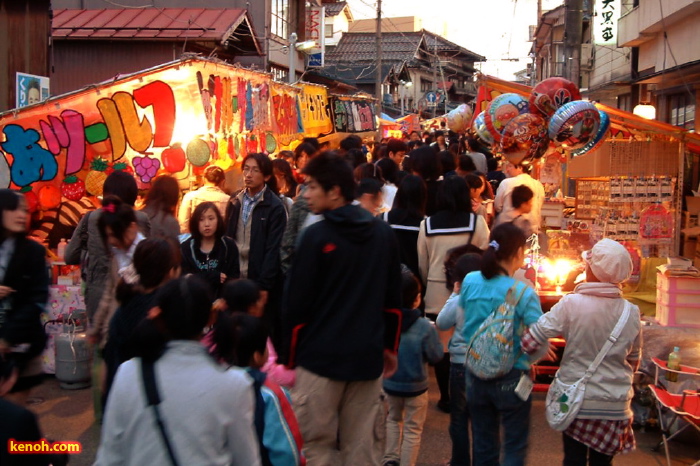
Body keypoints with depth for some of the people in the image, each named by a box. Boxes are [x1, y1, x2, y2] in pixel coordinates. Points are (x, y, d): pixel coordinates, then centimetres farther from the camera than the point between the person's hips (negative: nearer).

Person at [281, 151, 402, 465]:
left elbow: (296, 303, -9)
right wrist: (390, 346, 20)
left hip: (320, 357, -5)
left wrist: (290, 357, 1)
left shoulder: (316, 237, -11)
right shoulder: (383, 233, 6)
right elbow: (393, 299, 11)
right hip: (368, 357, 5)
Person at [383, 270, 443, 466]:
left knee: (394, 419, 28)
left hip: (390, 383, 4)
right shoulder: (425, 327, -23)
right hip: (415, 386, -3)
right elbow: (436, 356, -13)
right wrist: (434, 336, 0)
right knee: (413, 429, 13)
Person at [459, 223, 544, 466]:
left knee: (483, 445, 18)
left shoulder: (469, 282, -7)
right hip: (511, 378, -4)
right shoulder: (523, 293, -19)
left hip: (476, 375, 4)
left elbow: (464, 328, 3)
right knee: (514, 446, 14)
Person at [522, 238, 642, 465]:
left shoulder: (571, 304, -16)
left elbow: (532, 339, -17)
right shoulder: (631, 312, -6)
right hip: (615, 404, 2)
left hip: (576, 400, -2)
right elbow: (634, 359, 8)